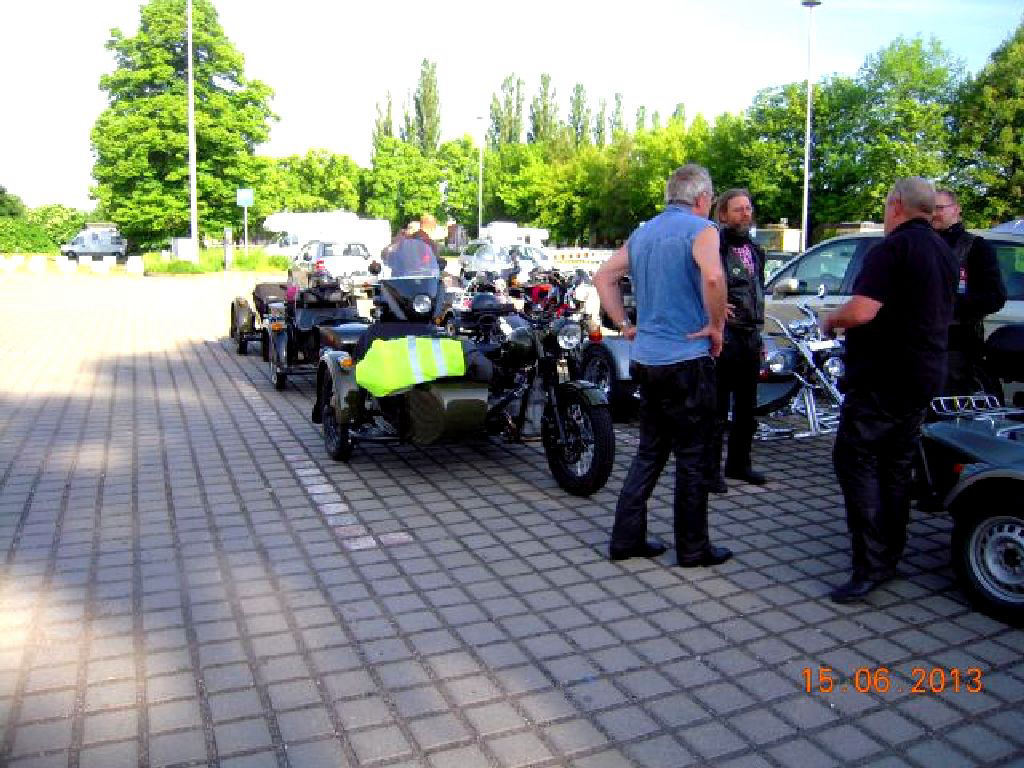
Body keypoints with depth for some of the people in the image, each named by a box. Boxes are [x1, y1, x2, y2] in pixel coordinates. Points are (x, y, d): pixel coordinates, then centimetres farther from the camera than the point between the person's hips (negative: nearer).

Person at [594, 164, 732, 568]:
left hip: (645, 358, 7)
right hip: (688, 359, -7)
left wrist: (625, 324, 13)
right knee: (692, 457, 5)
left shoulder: (643, 232, 14)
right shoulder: (700, 228, -9)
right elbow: (713, 276, -28)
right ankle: (693, 548, 15)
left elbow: (603, 277, 15)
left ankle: (626, 538, 18)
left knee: (650, 452, 16)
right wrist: (716, 326, -15)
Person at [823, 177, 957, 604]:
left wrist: (831, 320, -5)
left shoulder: (894, 247, -14)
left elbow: (862, 311, -26)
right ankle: (889, 558, 22)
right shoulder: (945, 252, 16)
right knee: (895, 466, 15)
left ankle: (870, 564, -13)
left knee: (855, 460, -8)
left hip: (884, 376, -9)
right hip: (926, 376, 9)